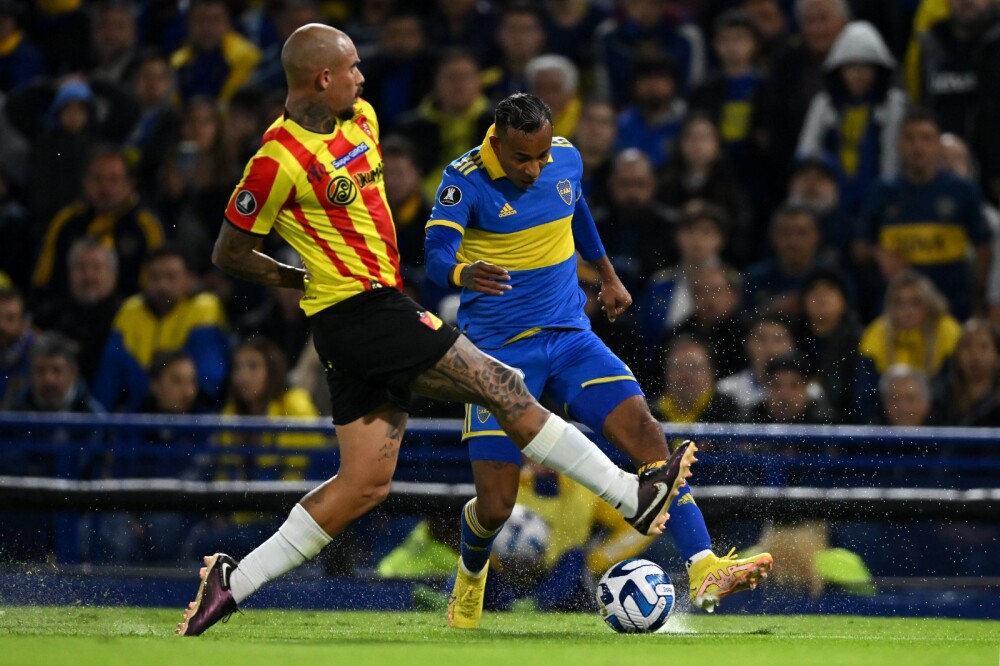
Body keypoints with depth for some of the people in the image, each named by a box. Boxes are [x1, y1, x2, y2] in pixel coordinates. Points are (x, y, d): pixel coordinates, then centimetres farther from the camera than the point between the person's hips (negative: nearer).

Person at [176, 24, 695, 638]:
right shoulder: (279, 161, -16)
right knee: (503, 387, -7)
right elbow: (230, 254, -8)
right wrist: (303, 280, 0)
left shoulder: (360, 119, 9)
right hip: (359, 311, -9)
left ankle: (233, 582, 7)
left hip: (379, 310, 9)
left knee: (365, 483, 6)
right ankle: (635, 498, -1)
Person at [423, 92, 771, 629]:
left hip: (569, 337, 4)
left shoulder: (567, 158, 1)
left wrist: (608, 275, 33)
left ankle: (704, 573, -23)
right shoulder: (465, 180, -15)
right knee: (494, 507, -6)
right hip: (499, 351, -4)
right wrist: (465, 273, -50)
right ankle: (471, 575, 31)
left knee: (644, 432, -19)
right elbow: (435, 254, -28)